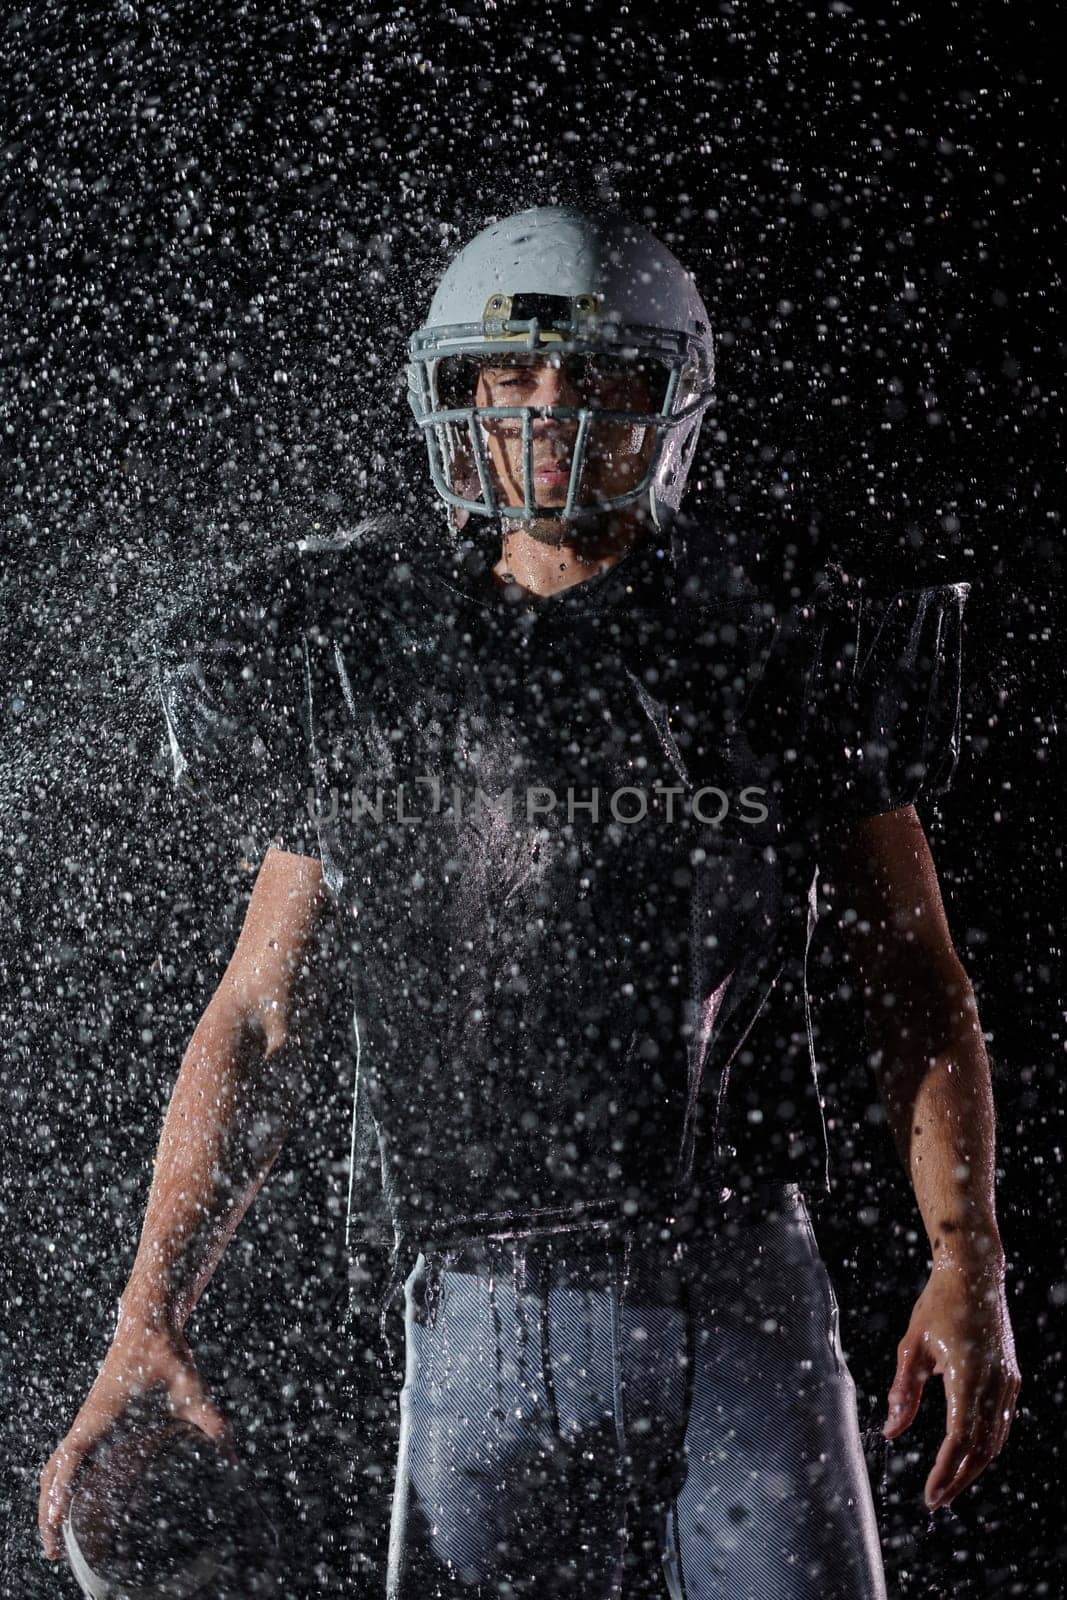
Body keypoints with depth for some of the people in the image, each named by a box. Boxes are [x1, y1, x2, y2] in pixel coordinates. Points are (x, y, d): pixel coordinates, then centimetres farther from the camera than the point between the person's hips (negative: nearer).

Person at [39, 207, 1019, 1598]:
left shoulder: (785, 652, 6)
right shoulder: (360, 675, 7)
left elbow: (917, 983, 9)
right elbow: (258, 1019, 10)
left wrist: (969, 1267, -4)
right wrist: (150, 1313, 0)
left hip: (741, 1308, 0)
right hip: (483, 1321, 1)